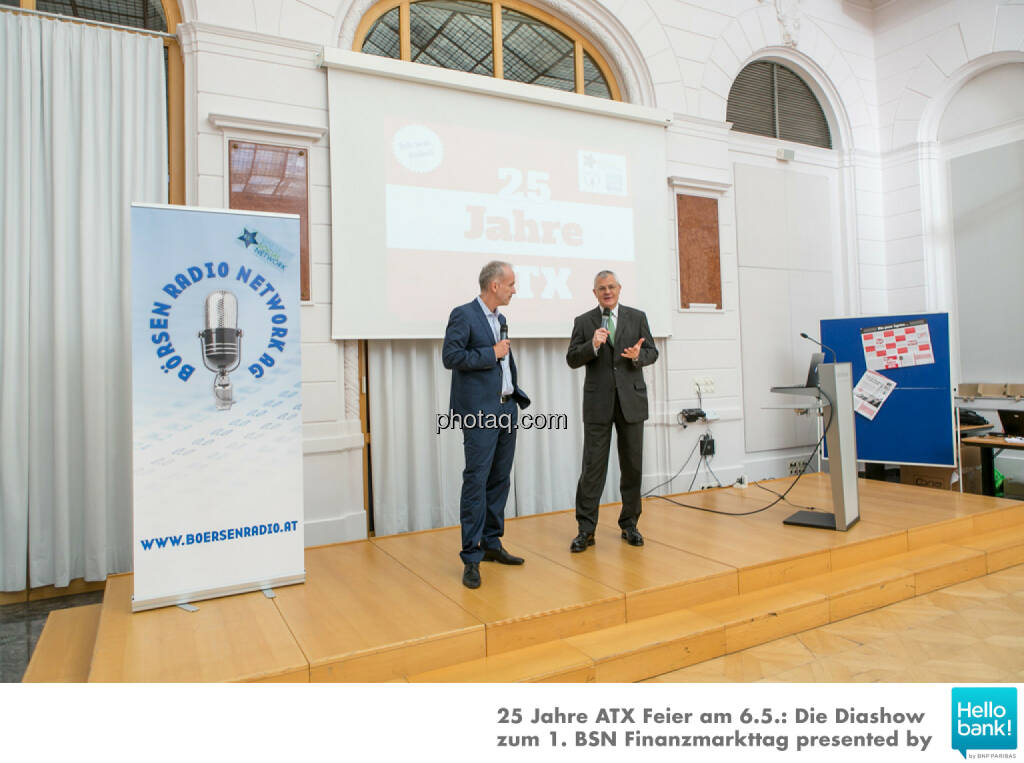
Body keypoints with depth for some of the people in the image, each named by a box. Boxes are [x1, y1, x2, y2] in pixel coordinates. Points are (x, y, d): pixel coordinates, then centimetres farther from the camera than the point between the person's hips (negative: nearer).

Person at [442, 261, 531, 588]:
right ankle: (471, 558, 0)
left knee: (499, 480, 13)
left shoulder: (500, 319, 18)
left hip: (506, 409, 8)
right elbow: (450, 356, -16)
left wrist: (517, 395, 14)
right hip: (479, 412, -8)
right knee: (476, 481, -6)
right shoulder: (463, 315, -7)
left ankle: (491, 543, 25)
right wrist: (491, 353, -11)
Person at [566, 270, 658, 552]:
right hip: (598, 403, -1)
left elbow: (652, 352, 7)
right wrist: (593, 345, -18)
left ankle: (629, 524, 22)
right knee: (593, 466, -2)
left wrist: (638, 355, -14)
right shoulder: (583, 322, 6)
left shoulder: (637, 317, 9)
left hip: (631, 400, 2)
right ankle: (586, 529, 6)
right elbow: (572, 359, 0)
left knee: (632, 465, 9)